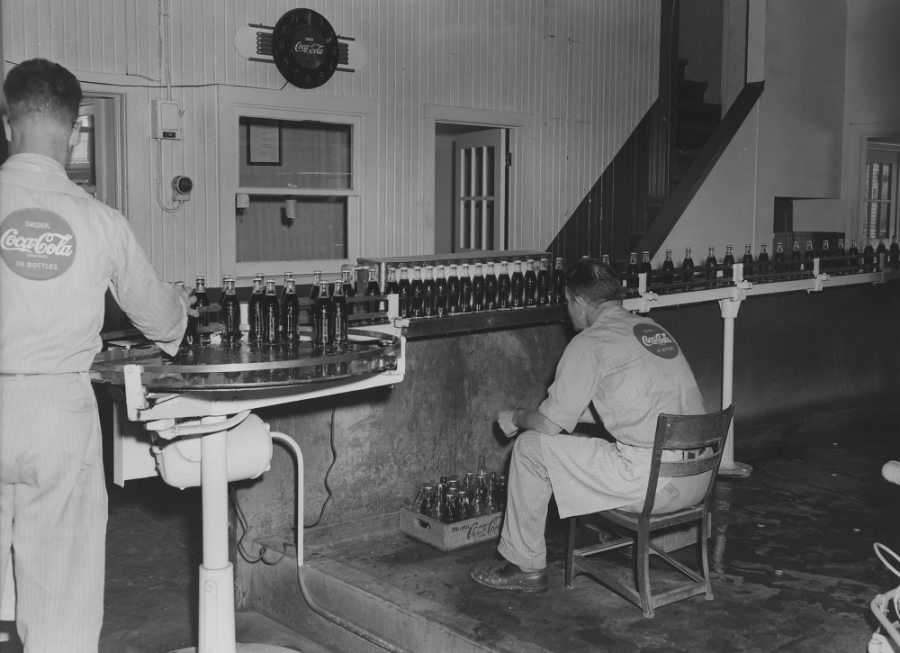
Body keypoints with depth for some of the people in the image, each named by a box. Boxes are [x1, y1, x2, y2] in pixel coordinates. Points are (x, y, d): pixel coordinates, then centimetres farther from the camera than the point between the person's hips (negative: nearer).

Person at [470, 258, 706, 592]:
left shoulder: (590, 342, -8)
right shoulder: (654, 329, 17)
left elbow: (551, 423, -7)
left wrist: (516, 418, 16)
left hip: (652, 482, -9)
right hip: (699, 478, 9)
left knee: (530, 447, 3)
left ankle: (524, 567, 14)